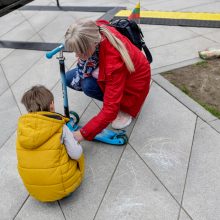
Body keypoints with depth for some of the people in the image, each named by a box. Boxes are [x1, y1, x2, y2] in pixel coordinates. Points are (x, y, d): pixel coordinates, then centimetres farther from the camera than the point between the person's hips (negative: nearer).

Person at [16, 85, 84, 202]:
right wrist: (75, 141, 7)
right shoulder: (60, 127, -17)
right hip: (62, 187, -3)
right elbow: (76, 154, -15)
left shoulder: (22, 126, -6)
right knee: (78, 154, 21)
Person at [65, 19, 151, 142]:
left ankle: (125, 107, -6)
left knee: (88, 86, -31)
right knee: (69, 78, -5)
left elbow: (110, 110, -39)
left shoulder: (114, 61, -42)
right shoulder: (94, 32, -26)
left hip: (131, 82, -7)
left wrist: (84, 134, -34)